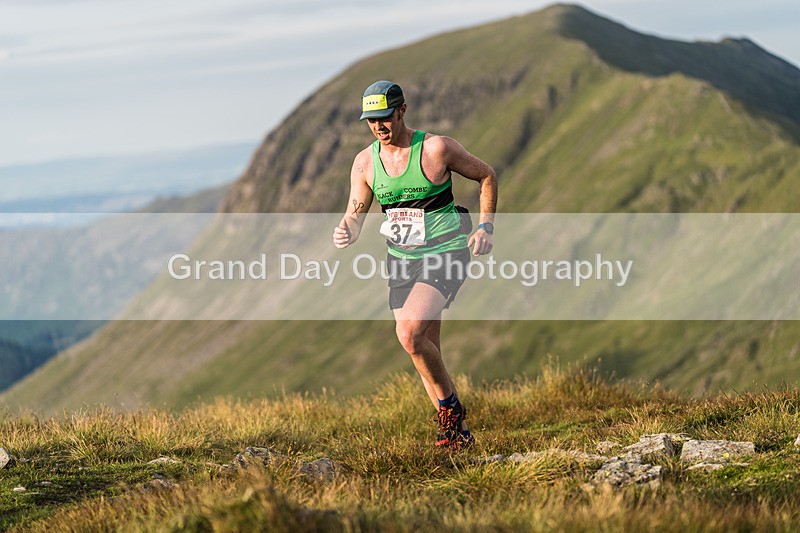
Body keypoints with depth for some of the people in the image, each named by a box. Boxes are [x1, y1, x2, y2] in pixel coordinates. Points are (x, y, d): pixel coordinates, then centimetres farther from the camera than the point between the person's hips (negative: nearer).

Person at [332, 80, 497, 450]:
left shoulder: (436, 148, -12)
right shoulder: (365, 162, 1)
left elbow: (486, 176, 1)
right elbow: (355, 215, 3)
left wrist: (485, 227, -9)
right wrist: (344, 233, -21)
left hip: (445, 254, -6)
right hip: (402, 260, 6)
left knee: (409, 333, -25)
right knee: (425, 352, 7)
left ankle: (451, 407, -5)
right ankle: (458, 433, 21)